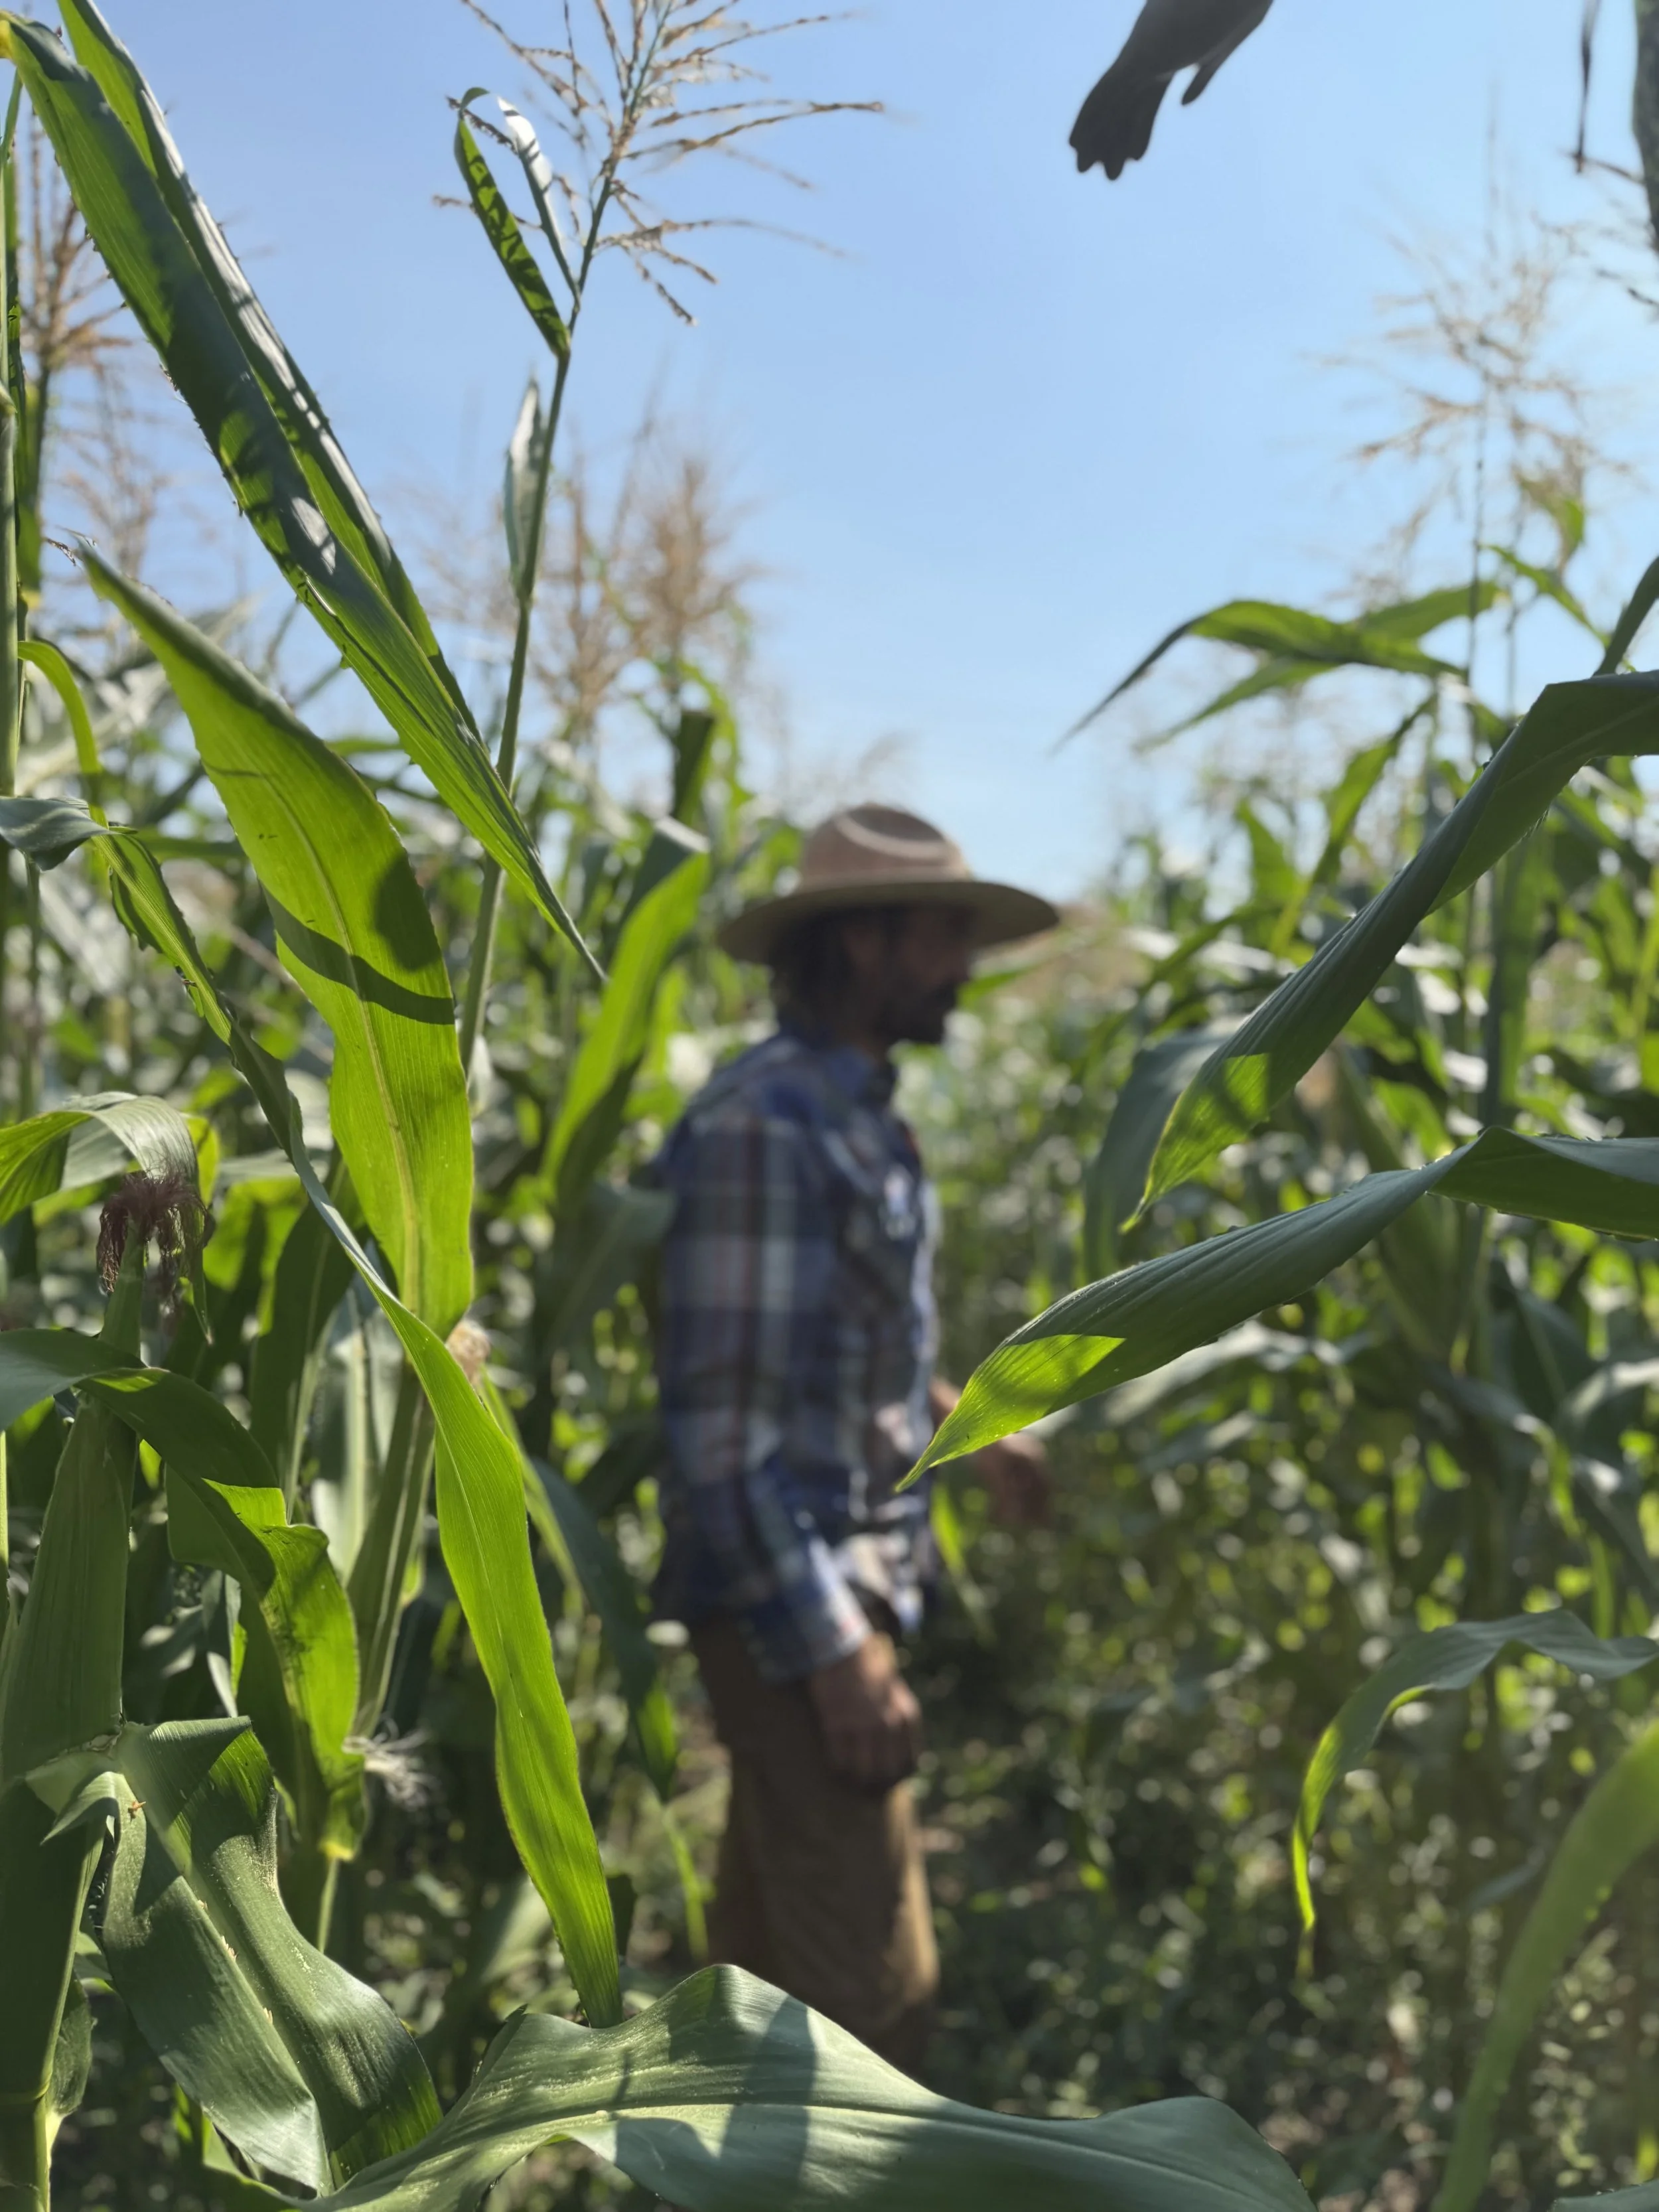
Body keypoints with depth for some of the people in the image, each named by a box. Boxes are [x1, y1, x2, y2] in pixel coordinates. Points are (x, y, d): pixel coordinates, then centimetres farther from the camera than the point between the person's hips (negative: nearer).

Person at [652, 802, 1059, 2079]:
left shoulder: (861, 1117, 13)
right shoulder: (762, 1123, -19)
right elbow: (726, 1413, -23)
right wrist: (832, 1649, -23)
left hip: (850, 1587, 10)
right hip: (793, 1600, -10)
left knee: (771, 1946, 20)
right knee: (872, 1980, -4)